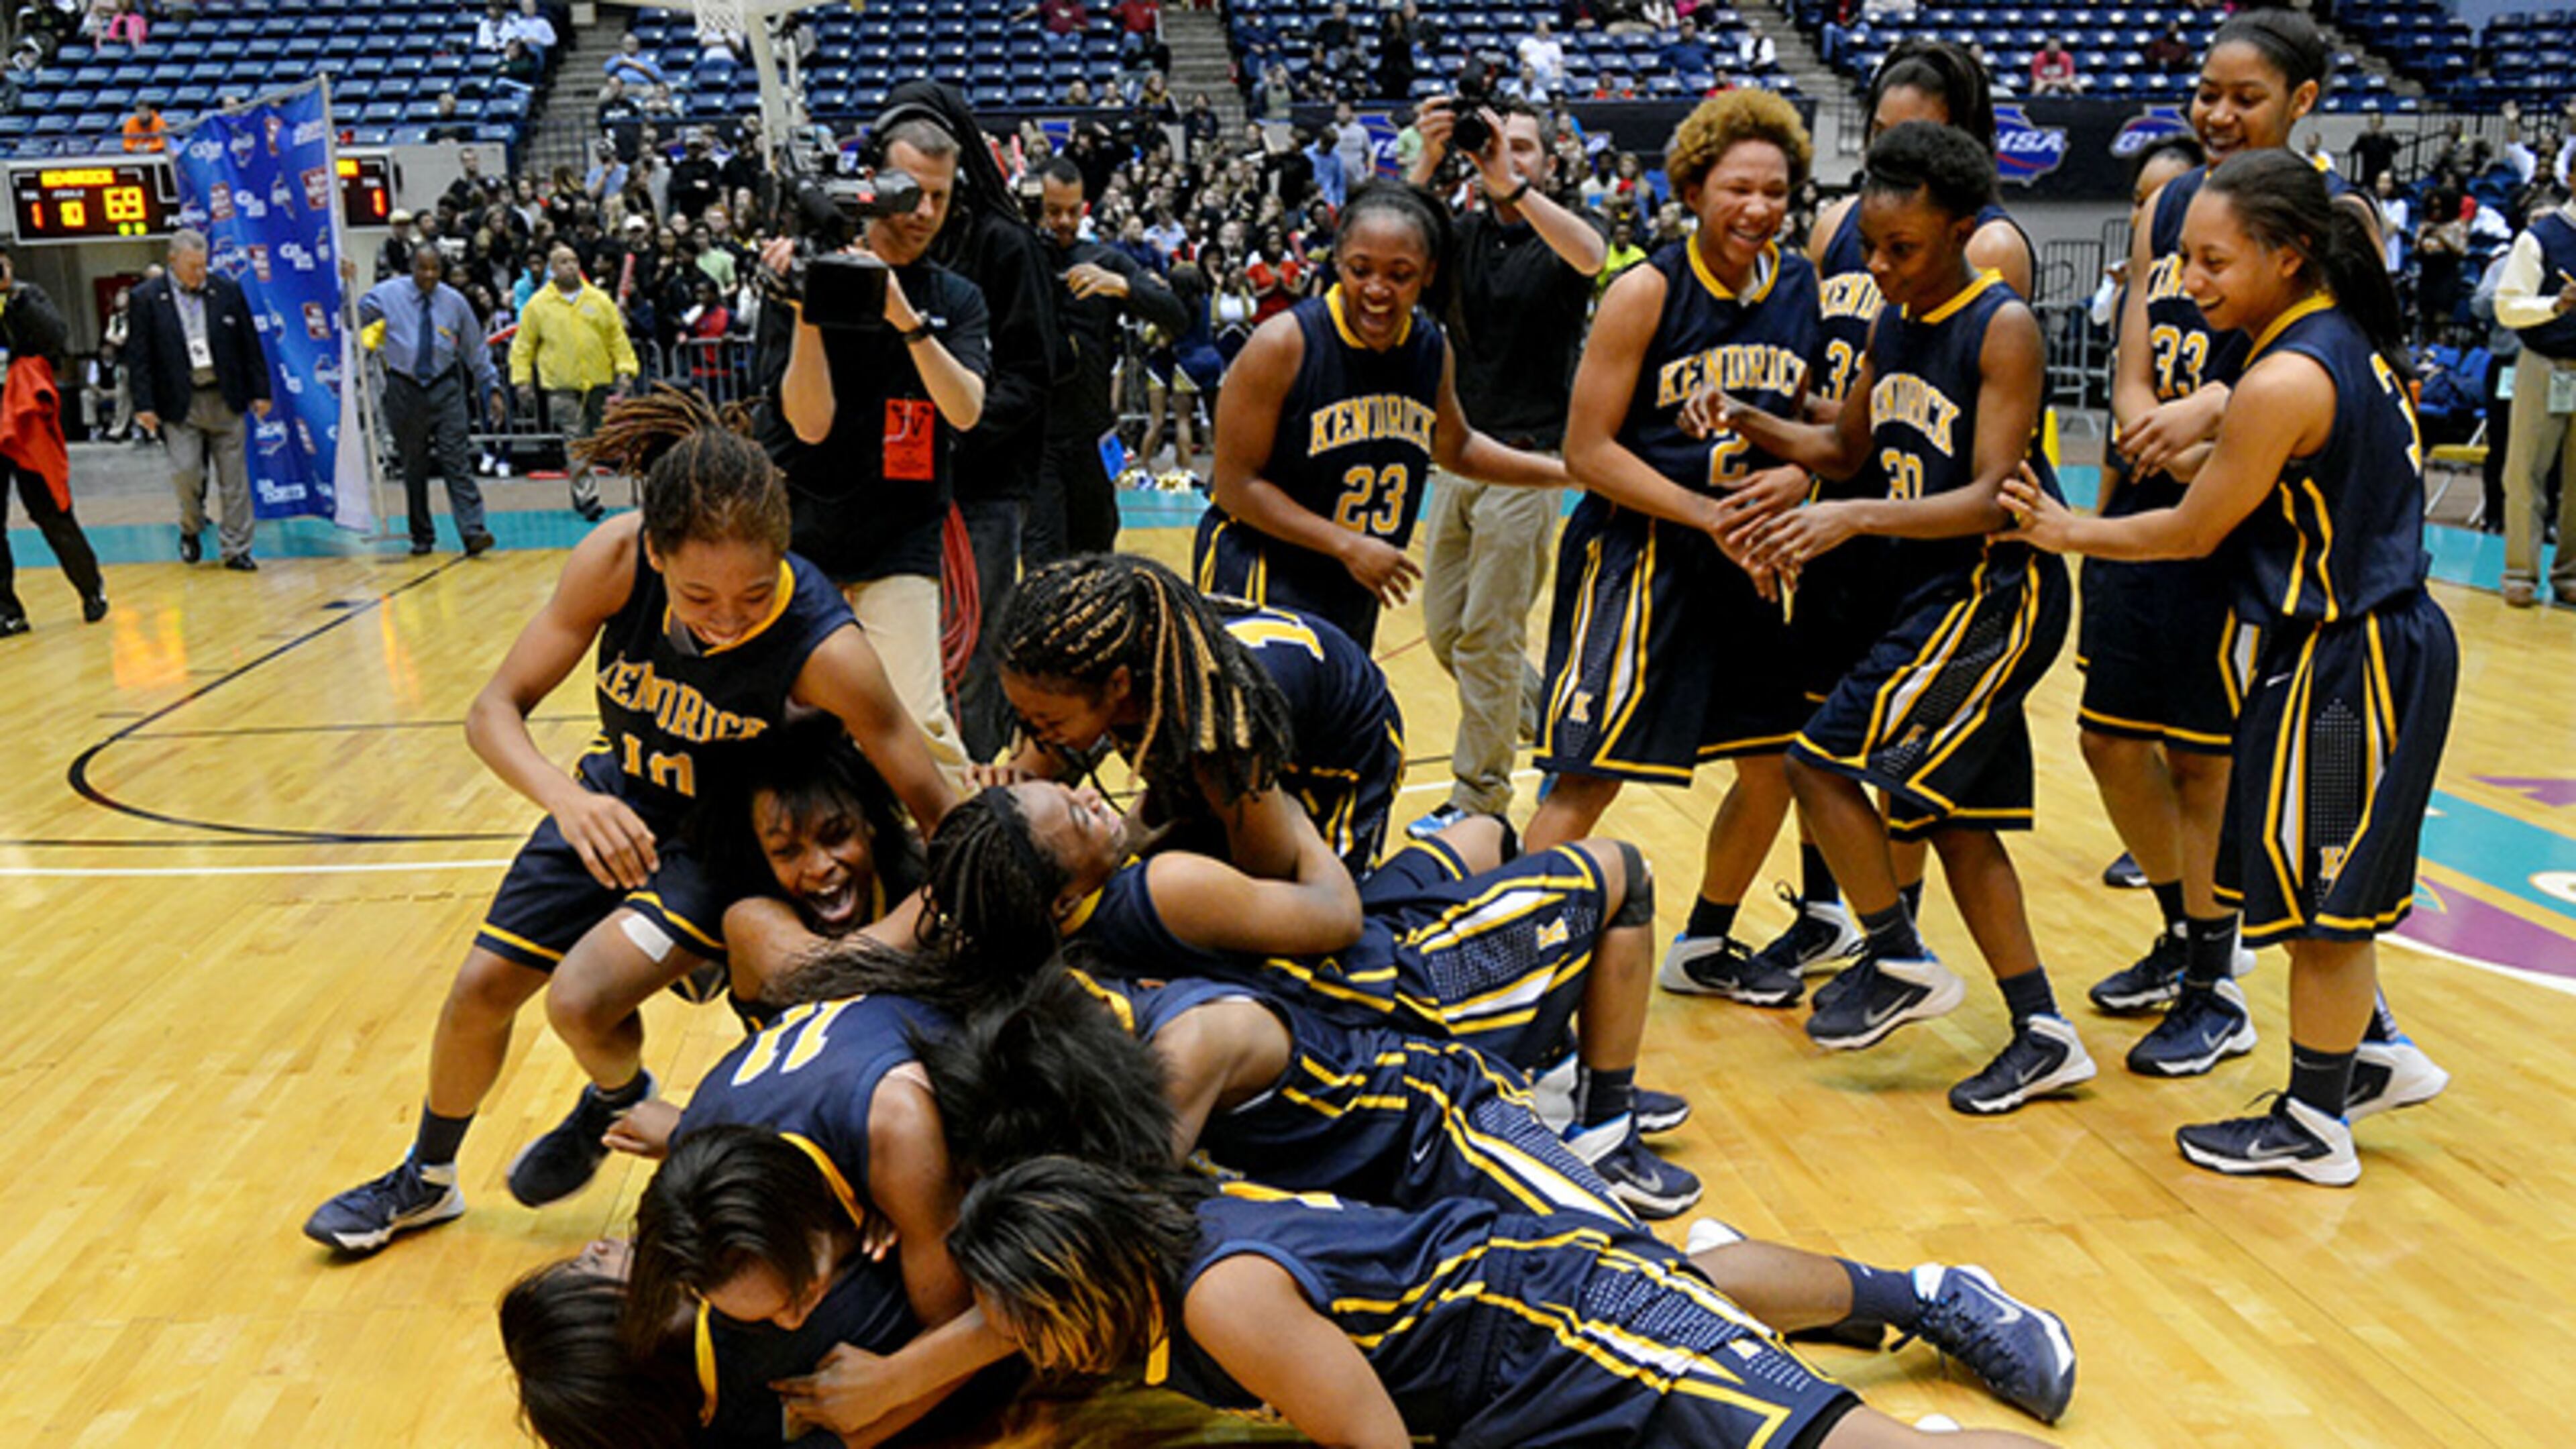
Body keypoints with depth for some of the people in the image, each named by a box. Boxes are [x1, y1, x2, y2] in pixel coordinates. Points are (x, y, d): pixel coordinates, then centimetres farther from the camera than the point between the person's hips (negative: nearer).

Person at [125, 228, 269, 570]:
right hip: (179, 403, -2)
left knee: (234, 478, 3)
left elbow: (250, 345, 8)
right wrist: (144, 405, -7)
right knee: (185, 472, -8)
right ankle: (191, 529, 21)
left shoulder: (227, 290, 4)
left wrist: (260, 392, 4)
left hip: (226, 399, 2)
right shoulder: (146, 298, -1)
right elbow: (139, 356, -2)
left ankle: (236, 549, 11)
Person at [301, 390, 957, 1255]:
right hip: (619, 803, 4)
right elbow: (496, 710, -21)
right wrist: (567, 799, -40)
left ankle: (619, 1100, 18)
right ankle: (426, 1178, 42)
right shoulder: (617, 560, -29)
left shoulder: (823, 648, -37)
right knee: (482, 989, 10)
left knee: (582, 999, -22)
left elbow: (937, 811, -31)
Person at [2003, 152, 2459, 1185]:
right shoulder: (2352, 341, 6)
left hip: (2343, 664, -9)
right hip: (2381, 641, 9)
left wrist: (2069, 533, 0)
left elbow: (2190, 533, -13)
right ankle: (2373, 1059, 37)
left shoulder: (2284, 382, -22)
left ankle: (2314, 1126, 19)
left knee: (2321, 905, 5)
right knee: (2326, 895, 22)